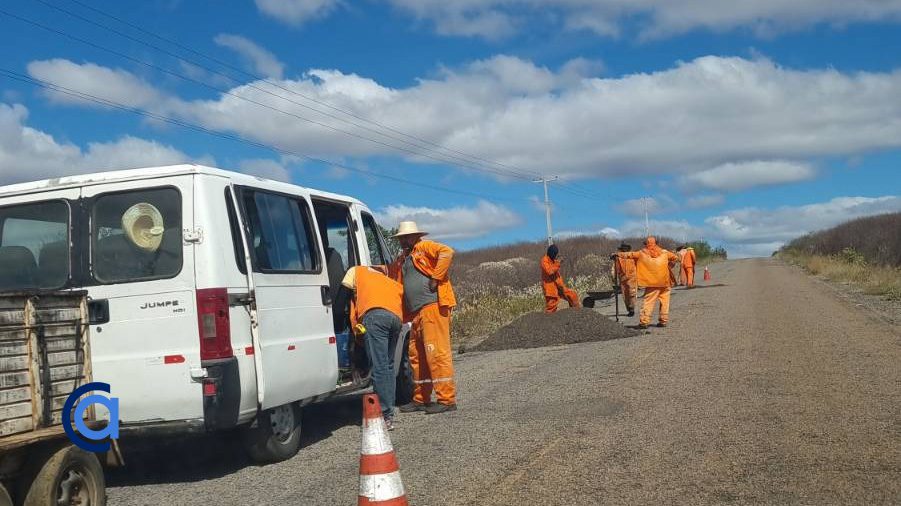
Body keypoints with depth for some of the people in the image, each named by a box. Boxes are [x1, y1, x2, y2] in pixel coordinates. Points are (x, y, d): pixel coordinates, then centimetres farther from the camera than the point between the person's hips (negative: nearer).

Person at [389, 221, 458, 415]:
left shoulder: (424, 247, 1)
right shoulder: (400, 261, 24)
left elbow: (447, 252, -16)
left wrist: (435, 278, -17)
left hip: (433, 306, -9)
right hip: (416, 313, 9)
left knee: (437, 352, -11)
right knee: (417, 356, 11)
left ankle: (447, 399, -9)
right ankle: (421, 399, 20)